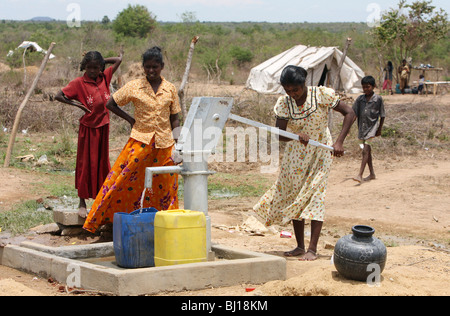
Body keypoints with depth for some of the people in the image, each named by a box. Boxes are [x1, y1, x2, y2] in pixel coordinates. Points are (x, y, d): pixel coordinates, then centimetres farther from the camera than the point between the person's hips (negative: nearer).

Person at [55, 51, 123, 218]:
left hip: (103, 126, 5)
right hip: (88, 128, -4)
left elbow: (119, 59, 7)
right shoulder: (79, 83, -10)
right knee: (86, 164, 0)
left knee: (103, 163, 10)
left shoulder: (104, 78, 2)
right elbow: (58, 96, -13)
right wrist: (75, 104, -11)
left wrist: (101, 61, 7)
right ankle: (82, 203, 7)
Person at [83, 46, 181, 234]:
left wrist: (177, 145, 1)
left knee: (165, 186, 5)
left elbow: (174, 119, 8)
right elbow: (111, 104, 6)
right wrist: (131, 120, 2)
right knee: (122, 178, -6)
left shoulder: (170, 89, 4)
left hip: (164, 143, 2)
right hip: (140, 141, -2)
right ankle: (97, 219, -1)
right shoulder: (134, 87, -1)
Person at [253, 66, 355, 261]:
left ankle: (312, 249, -10)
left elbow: (349, 113, -13)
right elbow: (279, 135, -12)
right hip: (296, 154, 4)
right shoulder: (283, 103, -10)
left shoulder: (322, 95, -18)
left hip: (320, 153, -3)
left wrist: (339, 142, -22)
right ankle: (300, 246, 15)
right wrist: (298, 136, -34)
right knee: (294, 196, 4)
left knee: (315, 195, -11)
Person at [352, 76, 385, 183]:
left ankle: (360, 175, -18)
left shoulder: (378, 99, -7)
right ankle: (372, 174, 26)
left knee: (365, 151, -13)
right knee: (367, 151, 14)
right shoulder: (360, 99, 4)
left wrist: (379, 129, 0)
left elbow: (382, 116, 0)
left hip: (372, 127, -5)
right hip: (362, 127, 5)